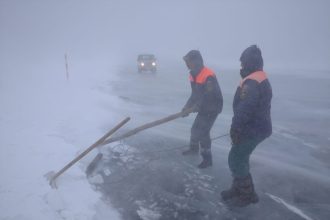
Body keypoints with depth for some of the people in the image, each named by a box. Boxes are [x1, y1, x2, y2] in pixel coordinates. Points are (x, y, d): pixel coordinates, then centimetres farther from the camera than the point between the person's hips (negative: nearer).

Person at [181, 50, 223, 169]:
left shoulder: (208, 76, -28)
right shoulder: (193, 75, 1)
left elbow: (208, 96, -29)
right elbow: (195, 94, 6)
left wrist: (197, 106, -35)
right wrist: (187, 106, -3)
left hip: (212, 109, -9)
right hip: (203, 108, 9)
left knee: (203, 132, -9)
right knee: (195, 129, 19)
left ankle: (207, 159, 4)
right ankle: (193, 149, 43)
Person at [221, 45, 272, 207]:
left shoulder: (251, 82, -23)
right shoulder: (262, 79, 12)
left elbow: (244, 110, -29)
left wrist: (235, 129, -21)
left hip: (252, 130, -10)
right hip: (257, 127, 10)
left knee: (236, 160, 0)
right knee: (240, 158, 18)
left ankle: (247, 195, 10)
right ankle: (238, 189, 29)